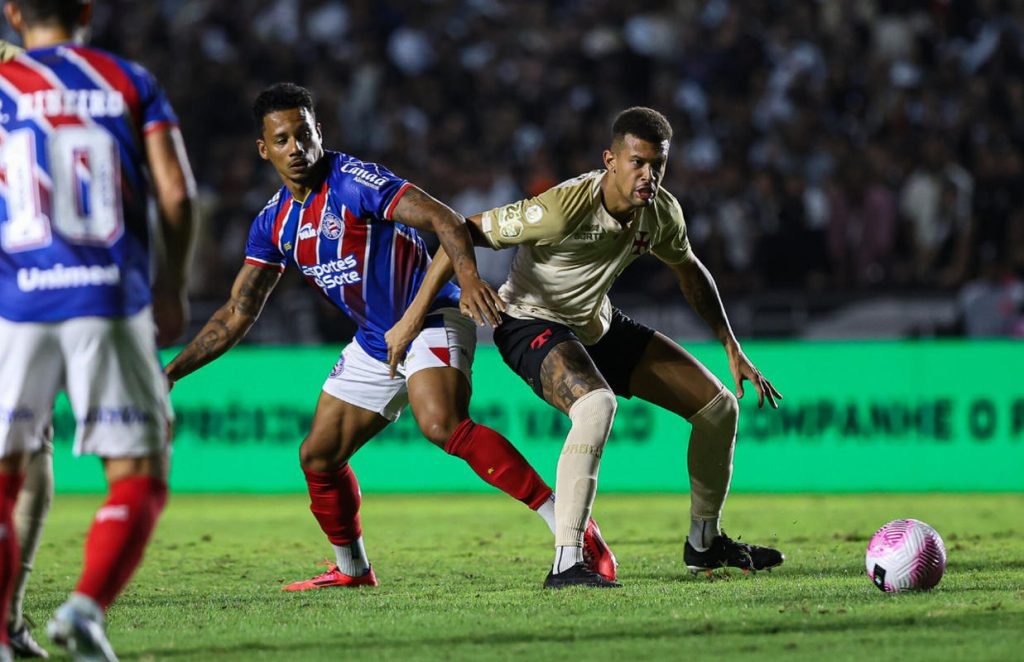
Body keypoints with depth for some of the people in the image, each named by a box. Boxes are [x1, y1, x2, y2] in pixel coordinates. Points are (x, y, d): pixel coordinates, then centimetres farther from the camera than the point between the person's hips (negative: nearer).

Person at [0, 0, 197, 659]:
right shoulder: (132, 84, 9)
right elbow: (176, 194, 3)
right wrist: (173, 285, 15)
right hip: (112, 304, 0)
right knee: (140, 480, 6)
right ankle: (87, 606, -17)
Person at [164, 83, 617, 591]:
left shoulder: (353, 181, -17)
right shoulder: (273, 223, 5)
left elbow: (443, 219, -25)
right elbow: (237, 314, 10)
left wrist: (468, 275, -44)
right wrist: (170, 372, 3)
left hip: (431, 320, -8)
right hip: (374, 344, 8)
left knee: (444, 426, -32)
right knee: (318, 458, 8)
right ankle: (351, 569, 32)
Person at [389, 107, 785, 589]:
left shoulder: (661, 211, -11)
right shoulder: (563, 208, -33)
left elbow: (689, 271, 12)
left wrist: (732, 348, 10)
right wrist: (414, 315, -28)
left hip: (599, 326, 8)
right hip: (533, 324, -8)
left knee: (719, 407, 6)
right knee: (597, 404, -39)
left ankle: (704, 543, 27)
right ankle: (566, 564, -38)